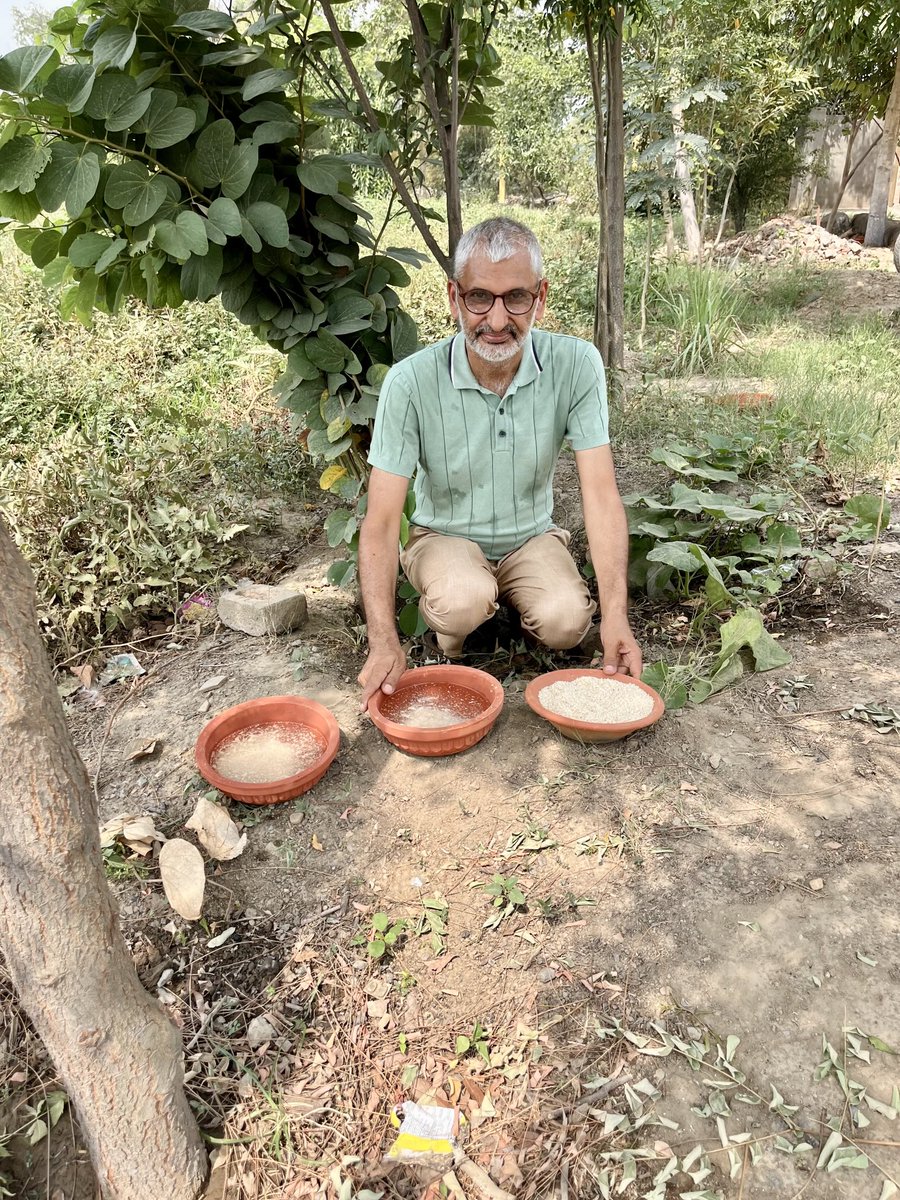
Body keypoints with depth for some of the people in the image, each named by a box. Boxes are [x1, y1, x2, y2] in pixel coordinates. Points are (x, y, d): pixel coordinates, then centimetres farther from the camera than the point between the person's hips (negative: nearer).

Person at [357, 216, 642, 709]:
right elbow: (381, 521, -22)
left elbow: (600, 493, -19)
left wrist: (615, 615, -29)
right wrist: (384, 643, -30)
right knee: (464, 601, -34)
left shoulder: (576, 365, -17)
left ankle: (514, 603, 10)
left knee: (566, 621, -26)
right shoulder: (411, 381, -22)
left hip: (532, 536, 2)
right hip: (445, 537, -1)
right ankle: (451, 634, 3)